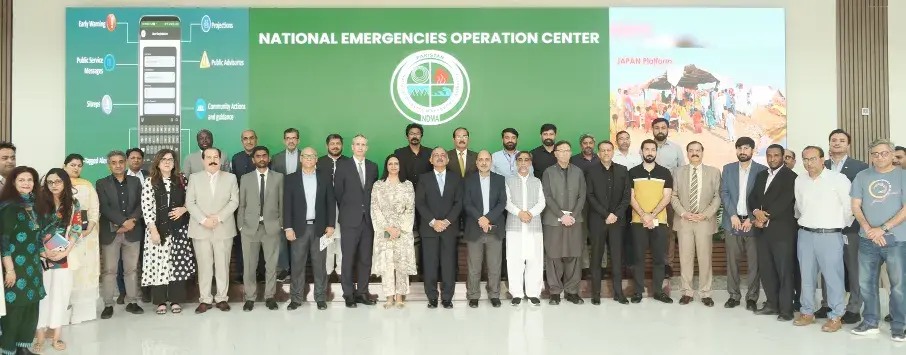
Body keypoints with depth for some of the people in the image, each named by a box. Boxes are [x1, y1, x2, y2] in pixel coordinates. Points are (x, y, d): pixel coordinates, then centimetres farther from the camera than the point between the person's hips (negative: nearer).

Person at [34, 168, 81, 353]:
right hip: (42, 256, -1)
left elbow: (76, 230, 1)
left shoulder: (73, 204, 5)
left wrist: (65, 252, -10)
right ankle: (40, 337, 5)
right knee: (42, 294, -1)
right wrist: (43, 251, -12)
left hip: (65, 257, 1)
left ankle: (56, 335, 12)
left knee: (60, 293, 4)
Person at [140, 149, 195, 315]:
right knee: (159, 264, 0)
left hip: (179, 229, 2)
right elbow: (146, 207, -6)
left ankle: (175, 300, 12)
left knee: (178, 265, 2)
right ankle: (161, 302, 11)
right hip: (158, 229, -2)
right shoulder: (150, 181, 0)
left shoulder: (181, 180, 7)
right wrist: (153, 230, -13)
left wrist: (183, 209, -9)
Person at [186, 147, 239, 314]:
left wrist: (219, 217, -13)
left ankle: (221, 298, 12)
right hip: (200, 229, 0)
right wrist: (203, 220, -12)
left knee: (223, 265, 3)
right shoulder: (194, 178, 7)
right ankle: (204, 299, 10)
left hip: (224, 228, 0)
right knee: (204, 265, 2)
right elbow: (190, 202, 1)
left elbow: (234, 201, 0)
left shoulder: (230, 178, 7)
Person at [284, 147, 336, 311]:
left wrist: (330, 225, -3)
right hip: (299, 227, 0)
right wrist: (288, 228, -6)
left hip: (319, 227, 0)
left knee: (319, 265, 6)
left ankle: (321, 298, 15)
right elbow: (287, 205, 1)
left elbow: (331, 202, 4)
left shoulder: (325, 177, 5)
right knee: (297, 265, 4)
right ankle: (296, 298, 13)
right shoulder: (291, 179, 4)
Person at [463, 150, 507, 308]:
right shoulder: (469, 180, 5)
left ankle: (494, 295, 17)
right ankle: (473, 296, 14)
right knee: (474, 267, 4)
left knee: (495, 266, 5)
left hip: (495, 229, 1)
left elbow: (502, 203, -1)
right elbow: (466, 204, -3)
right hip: (474, 229, -1)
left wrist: (488, 218, -13)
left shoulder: (500, 179, 7)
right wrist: (480, 219, -16)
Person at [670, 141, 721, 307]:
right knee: (685, 258, 3)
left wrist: (705, 214, -10)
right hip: (684, 220, 1)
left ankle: (705, 293, 11)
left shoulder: (714, 172, 5)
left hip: (705, 220, -1)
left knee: (705, 258, 2)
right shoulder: (678, 172, 9)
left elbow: (718, 197, 1)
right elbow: (673, 196, 5)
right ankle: (687, 292, 12)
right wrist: (683, 213, -8)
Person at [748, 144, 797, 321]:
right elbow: (752, 198, 10)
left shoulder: (790, 176, -5)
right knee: (765, 269, 9)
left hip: (781, 230, -6)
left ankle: (786, 309, 5)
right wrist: (757, 212, -10)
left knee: (784, 270, -2)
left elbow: (784, 202, -14)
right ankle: (772, 304, 19)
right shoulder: (761, 175, 17)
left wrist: (766, 218, -13)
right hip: (762, 229, 6)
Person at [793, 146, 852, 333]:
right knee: (807, 276, 10)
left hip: (830, 235, -4)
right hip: (805, 234, 4)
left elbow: (849, 207, -4)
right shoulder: (800, 180, 6)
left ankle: (835, 317, 10)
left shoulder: (838, 179, -8)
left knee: (833, 277, 0)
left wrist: (842, 227, 6)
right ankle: (807, 312, 21)